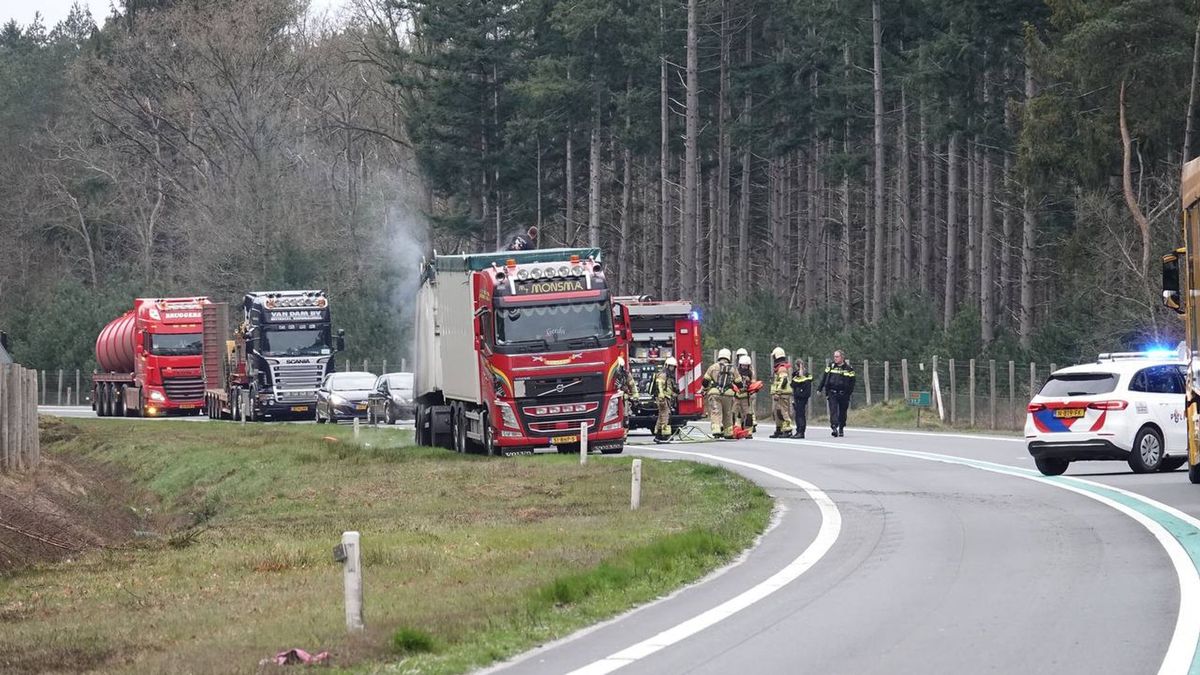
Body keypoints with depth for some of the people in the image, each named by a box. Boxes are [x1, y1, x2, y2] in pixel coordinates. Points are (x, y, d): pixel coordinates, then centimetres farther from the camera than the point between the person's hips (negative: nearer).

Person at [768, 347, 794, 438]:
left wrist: (777, 392, -26)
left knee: (784, 412, -11)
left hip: (782, 393, -11)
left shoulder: (782, 368, -13)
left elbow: (783, 380, -23)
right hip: (778, 395, 11)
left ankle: (787, 430, -13)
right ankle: (779, 430, 21)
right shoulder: (778, 368, 21)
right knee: (777, 412, 15)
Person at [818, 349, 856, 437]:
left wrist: (849, 393, -5)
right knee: (833, 410, -14)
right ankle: (834, 427, -23)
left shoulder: (849, 368, 1)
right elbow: (824, 378, 11)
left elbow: (851, 382, 2)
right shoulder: (830, 366, 7)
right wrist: (819, 389, 7)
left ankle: (841, 429, 23)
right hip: (832, 393, 1)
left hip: (843, 394, -1)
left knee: (842, 412, 9)